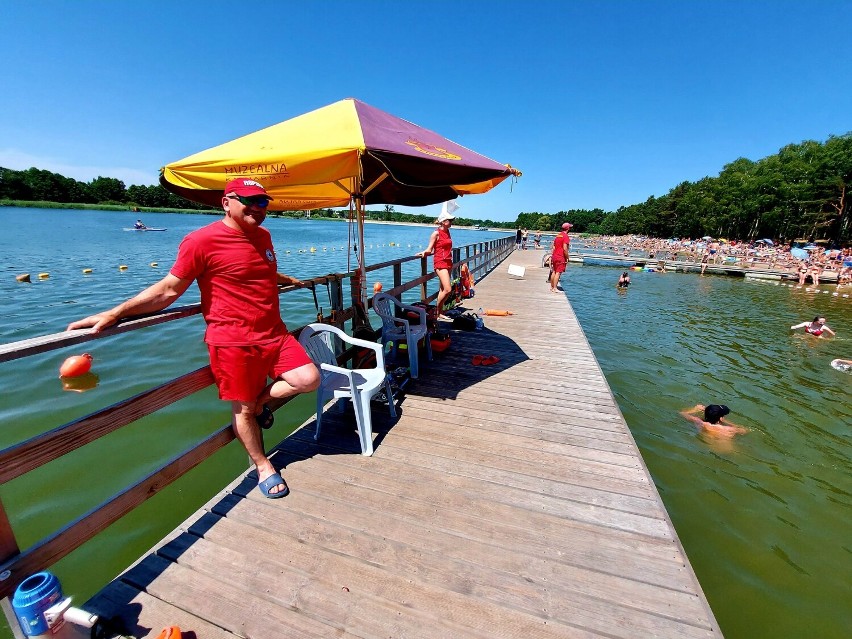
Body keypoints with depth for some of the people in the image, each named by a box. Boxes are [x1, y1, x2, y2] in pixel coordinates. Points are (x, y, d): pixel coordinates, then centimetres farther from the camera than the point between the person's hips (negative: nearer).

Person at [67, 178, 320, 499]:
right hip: (233, 341, -6)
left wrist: (290, 280, 46)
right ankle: (263, 467, 29)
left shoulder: (263, 236, 11)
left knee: (309, 379, -5)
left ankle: (260, 401, 22)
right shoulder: (203, 240, -11)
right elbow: (169, 289, -6)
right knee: (243, 410, 7)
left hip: (274, 334, 6)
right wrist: (114, 313, -12)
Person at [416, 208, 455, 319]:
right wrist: (423, 253, -23)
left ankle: (440, 312, 15)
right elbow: (429, 250, -6)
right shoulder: (436, 233, -9)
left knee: (442, 290, 9)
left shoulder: (447, 232, 13)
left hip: (448, 262, 8)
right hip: (440, 262, -8)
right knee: (447, 289, -15)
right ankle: (436, 312, -1)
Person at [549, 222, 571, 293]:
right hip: (561, 257, -8)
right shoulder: (566, 236, -11)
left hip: (554, 256, 8)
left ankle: (552, 287, 19)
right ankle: (555, 288, -8)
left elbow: (554, 247, 15)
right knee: (558, 272, -7)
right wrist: (567, 258, -11)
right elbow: (565, 249, -18)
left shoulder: (558, 236, 14)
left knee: (554, 272, 13)